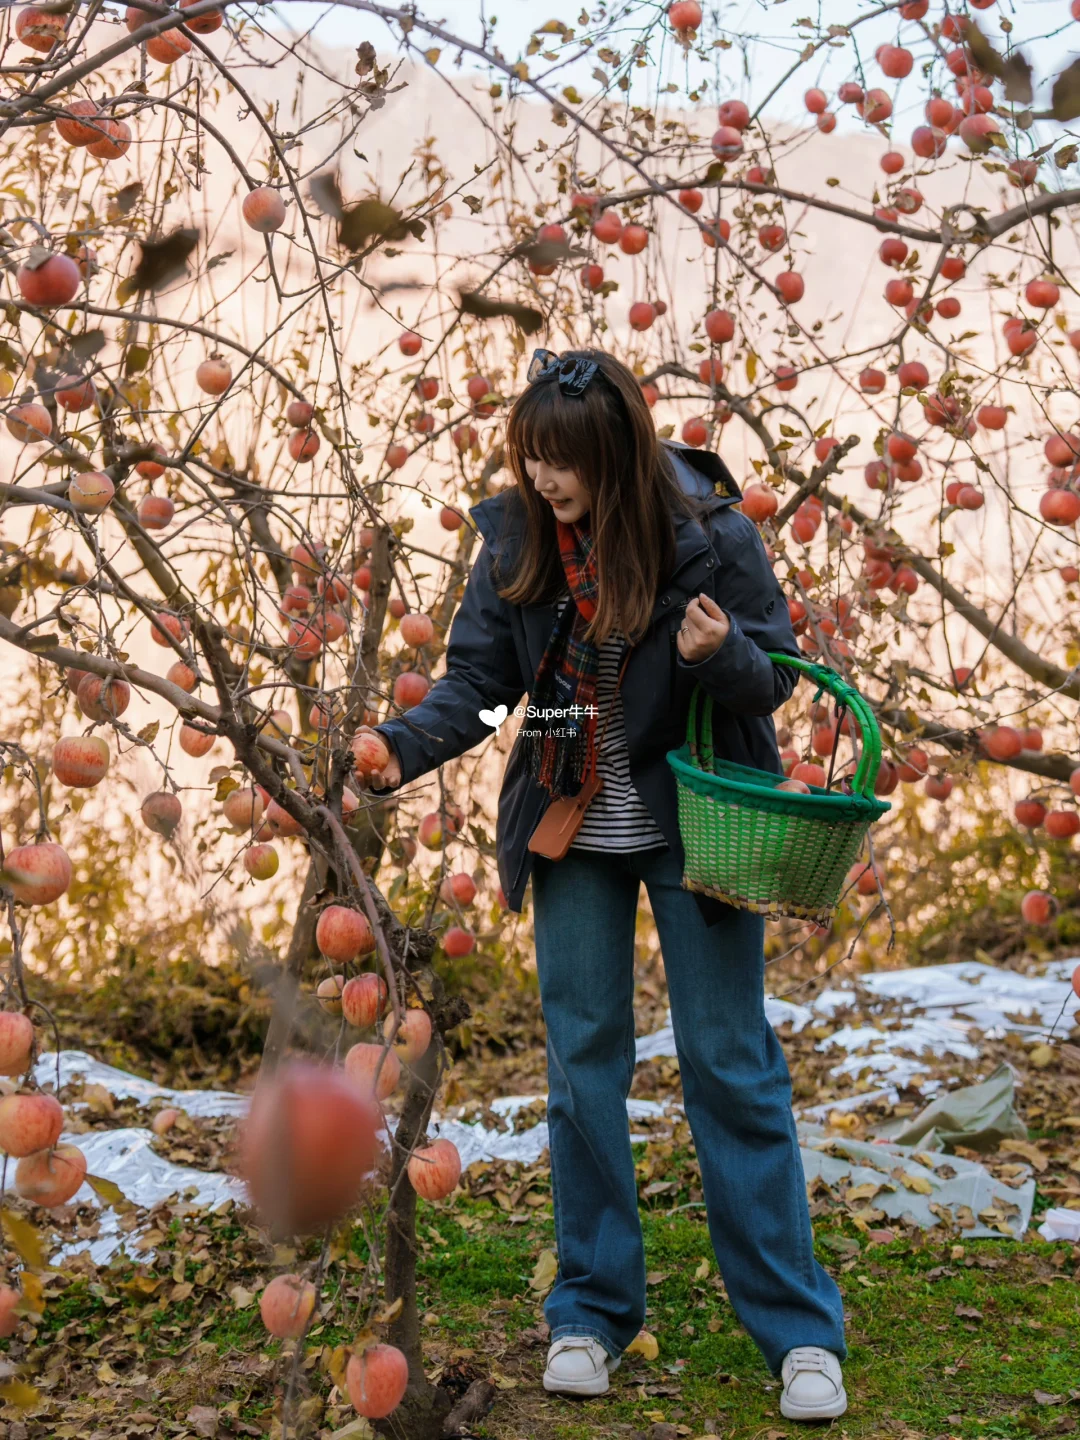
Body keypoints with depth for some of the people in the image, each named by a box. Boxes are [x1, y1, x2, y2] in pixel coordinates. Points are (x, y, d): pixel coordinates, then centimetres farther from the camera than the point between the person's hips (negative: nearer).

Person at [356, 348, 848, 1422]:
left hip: (691, 824, -3)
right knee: (582, 1066, 9)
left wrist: (719, 654, -29)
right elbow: (476, 680, -2)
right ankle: (592, 1310, 24)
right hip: (573, 832, 3)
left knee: (731, 1065, 1)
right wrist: (403, 747, -19)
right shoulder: (516, 538, -5)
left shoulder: (708, 531, -14)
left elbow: (772, 677, -8)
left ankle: (798, 1329, 11)